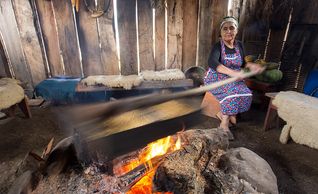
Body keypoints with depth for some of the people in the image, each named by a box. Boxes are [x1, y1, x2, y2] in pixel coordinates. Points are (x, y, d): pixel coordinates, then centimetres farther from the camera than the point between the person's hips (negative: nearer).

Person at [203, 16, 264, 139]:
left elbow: (242, 63, 15)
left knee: (246, 94, -19)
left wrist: (251, 66, -9)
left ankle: (222, 113, 0)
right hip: (216, 79, -6)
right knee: (234, 92, -30)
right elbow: (212, 63, -33)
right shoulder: (218, 46, -14)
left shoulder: (239, 45, 5)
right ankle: (224, 124, -15)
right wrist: (233, 73, -45)